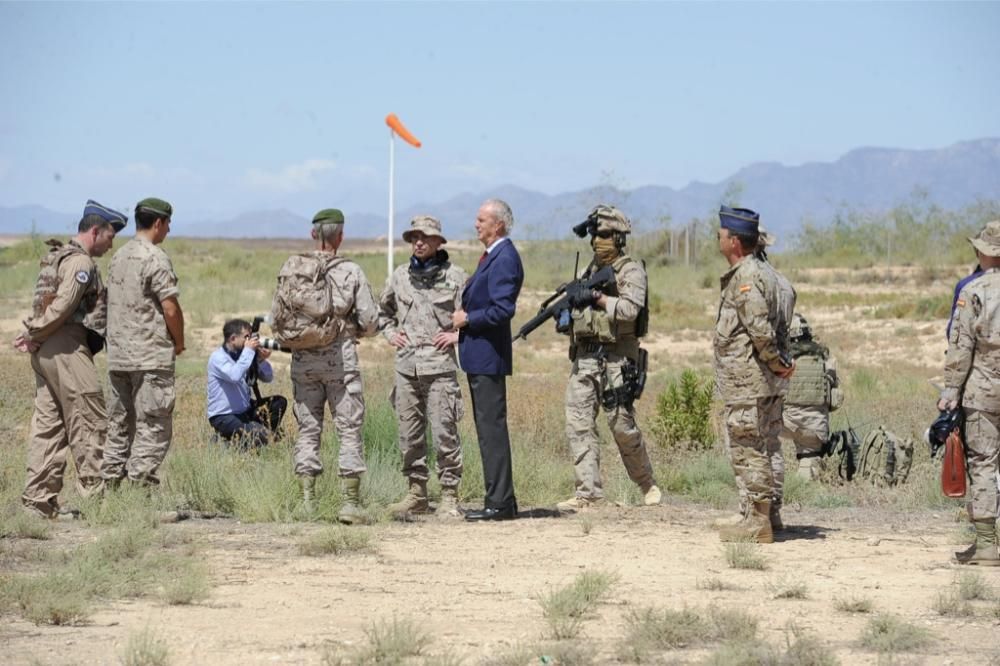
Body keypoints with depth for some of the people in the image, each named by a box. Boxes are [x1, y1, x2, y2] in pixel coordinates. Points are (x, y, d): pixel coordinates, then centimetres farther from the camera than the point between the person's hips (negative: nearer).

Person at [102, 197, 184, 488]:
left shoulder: (119, 256, 13)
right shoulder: (155, 258, -11)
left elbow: (113, 304, 14)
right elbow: (170, 308, -15)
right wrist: (179, 342, 0)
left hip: (117, 356, 8)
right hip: (151, 356, -8)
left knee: (119, 426, 12)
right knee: (153, 427, -4)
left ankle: (109, 483, 10)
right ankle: (140, 484, -9)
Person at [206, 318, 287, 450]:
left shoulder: (242, 355, 7)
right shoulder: (218, 357, -15)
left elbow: (267, 378, 10)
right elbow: (235, 376, -34)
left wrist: (262, 360, -11)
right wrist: (248, 350, -25)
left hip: (245, 410, 8)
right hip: (223, 416, -8)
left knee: (279, 402, 2)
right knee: (259, 437, -26)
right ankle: (225, 440, -3)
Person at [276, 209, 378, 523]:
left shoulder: (290, 269, 0)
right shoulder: (351, 272, -7)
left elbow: (276, 321, 3)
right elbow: (370, 323, -6)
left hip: (302, 360, 3)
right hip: (340, 357, -3)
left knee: (307, 429, 9)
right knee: (349, 429, 2)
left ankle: (307, 501, 7)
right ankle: (350, 502, -2)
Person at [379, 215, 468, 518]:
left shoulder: (454, 276, 0)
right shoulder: (400, 277, 13)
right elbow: (383, 309, 30)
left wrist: (459, 334, -5)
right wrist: (390, 332, 14)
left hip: (439, 365, -4)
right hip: (407, 365, 4)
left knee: (445, 433, -6)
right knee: (409, 434, 7)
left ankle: (449, 496, -2)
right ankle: (417, 493, 15)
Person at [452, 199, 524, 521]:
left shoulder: (504, 259, -16)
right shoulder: (493, 256, 16)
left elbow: (503, 310, -23)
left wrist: (468, 319, -13)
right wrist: (463, 317, 10)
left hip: (488, 356, -11)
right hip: (479, 355, 11)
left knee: (492, 429, -8)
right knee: (488, 430, 13)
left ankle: (499, 503, -7)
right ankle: (500, 500, 17)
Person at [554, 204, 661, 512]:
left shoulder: (631, 270, -5)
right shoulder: (591, 269, 17)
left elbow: (630, 309, -18)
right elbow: (579, 304, 24)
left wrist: (597, 297, -18)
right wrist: (568, 307, 3)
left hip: (616, 359, -6)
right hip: (585, 358, 6)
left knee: (622, 425, -1)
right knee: (578, 423, -4)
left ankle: (647, 484, 18)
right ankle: (588, 492, -4)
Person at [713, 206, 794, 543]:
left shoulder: (746, 278, -17)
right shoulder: (761, 273, 16)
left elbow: (761, 330, -24)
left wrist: (776, 362, -12)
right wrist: (782, 361, 10)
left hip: (746, 385, -10)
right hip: (762, 383, 10)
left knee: (748, 452, -6)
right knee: (761, 451, 14)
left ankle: (758, 522, -4)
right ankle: (762, 517, 20)